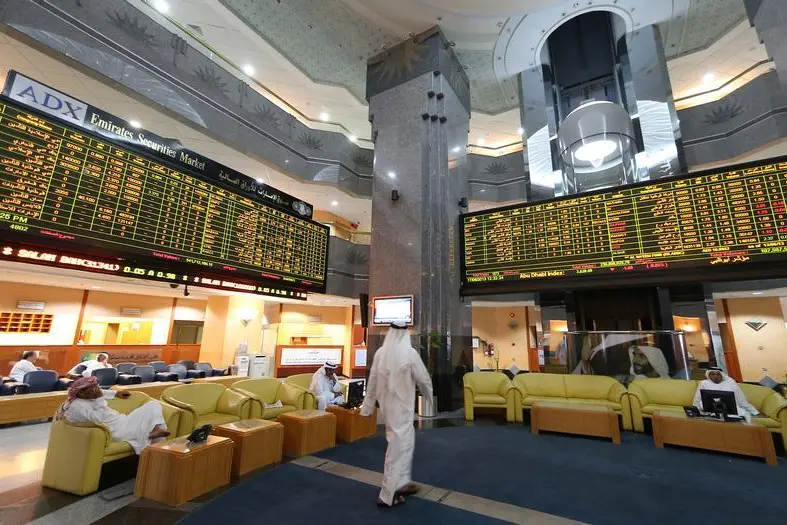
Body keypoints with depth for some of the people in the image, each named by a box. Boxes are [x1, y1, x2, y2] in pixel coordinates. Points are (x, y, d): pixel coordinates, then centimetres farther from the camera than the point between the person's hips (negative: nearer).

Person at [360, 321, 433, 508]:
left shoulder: (380, 353, -4)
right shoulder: (410, 353, -17)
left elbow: (372, 382, 4)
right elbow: (424, 379, -7)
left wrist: (368, 406, 15)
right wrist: (429, 397, 14)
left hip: (386, 405, 6)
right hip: (402, 406, -6)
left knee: (407, 440, 23)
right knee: (398, 445, 6)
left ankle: (402, 482, 34)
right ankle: (388, 495, 16)